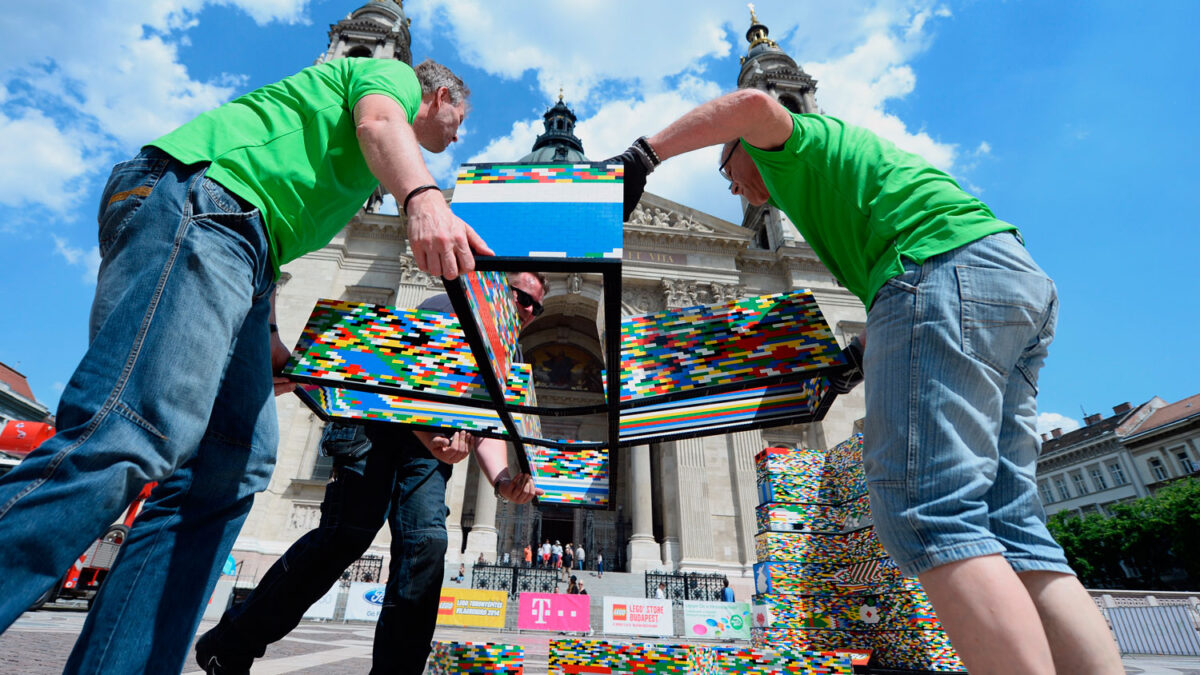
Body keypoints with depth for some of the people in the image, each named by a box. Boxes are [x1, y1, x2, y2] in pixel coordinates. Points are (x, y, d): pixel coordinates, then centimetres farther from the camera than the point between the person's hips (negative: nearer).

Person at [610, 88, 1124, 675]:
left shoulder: (797, 142, 16)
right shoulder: (837, 169, 39)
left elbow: (753, 105, -9)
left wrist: (645, 153, -2)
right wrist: (864, 352, 23)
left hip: (946, 268, -10)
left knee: (926, 515, -19)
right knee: (1007, 527, 3)